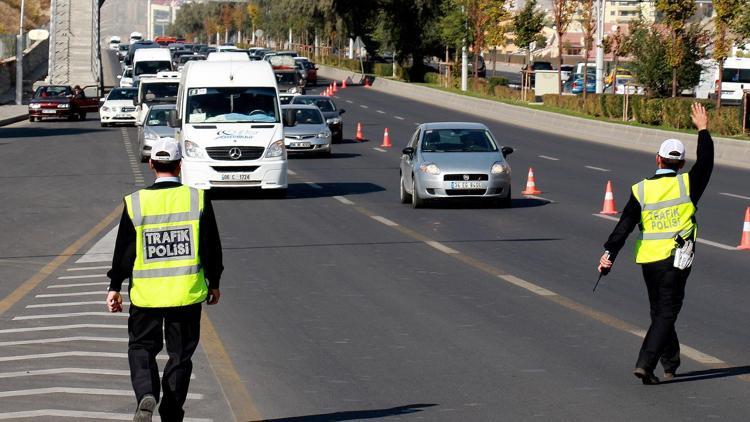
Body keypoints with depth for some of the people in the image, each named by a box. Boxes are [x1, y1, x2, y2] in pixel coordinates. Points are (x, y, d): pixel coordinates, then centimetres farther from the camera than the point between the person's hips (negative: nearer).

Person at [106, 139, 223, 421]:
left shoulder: (135, 203, -6)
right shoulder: (198, 199, -4)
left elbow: (124, 250, -2)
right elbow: (212, 247, 2)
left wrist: (114, 288, 7)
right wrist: (214, 283, 14)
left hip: (146, 292, 0)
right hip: (188, 292, 0)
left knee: (141, 348, 14)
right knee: (180, 353, 12)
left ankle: (146, 395, -11)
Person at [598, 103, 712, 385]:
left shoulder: (641, 190, -1)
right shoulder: (687, 184, -5)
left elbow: (625, 225, -8)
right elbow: (705, 163, 10)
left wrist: (609, 254, -12)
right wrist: (703, 131, 21)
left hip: (648, 260, 3)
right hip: (676, 260, -3)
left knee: (659, 311, 18)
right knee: (667, 313, -2)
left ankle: (670, 363, 27)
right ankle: (645, 364, -16)